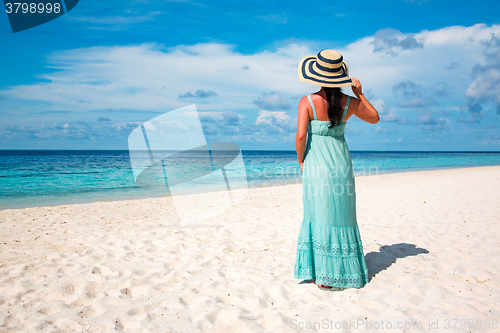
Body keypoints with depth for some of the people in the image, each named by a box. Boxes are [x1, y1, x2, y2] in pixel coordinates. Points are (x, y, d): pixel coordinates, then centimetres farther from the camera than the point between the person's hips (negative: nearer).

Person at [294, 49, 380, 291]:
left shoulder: (308, 102, -9)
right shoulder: (349, 103, 0)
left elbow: (301, 136, -15)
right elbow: (375, 118, 17)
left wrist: (301, 161, 0)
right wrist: (360, 93, 19)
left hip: (316, 163, -2)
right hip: (340, 162, 2)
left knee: (318, 216, 7)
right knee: (339, 217, 10)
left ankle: (320, 273, 14)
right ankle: (334, 275, 20)